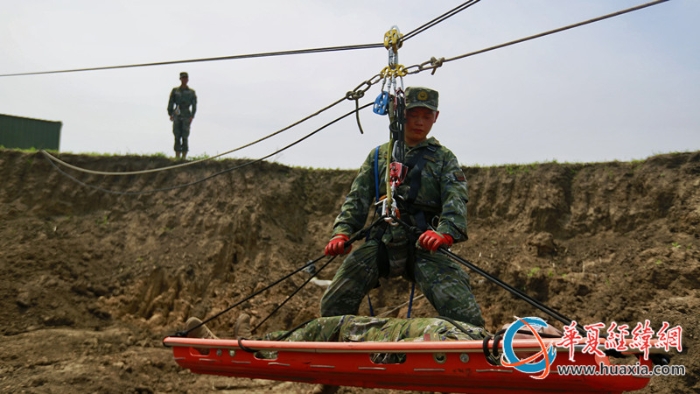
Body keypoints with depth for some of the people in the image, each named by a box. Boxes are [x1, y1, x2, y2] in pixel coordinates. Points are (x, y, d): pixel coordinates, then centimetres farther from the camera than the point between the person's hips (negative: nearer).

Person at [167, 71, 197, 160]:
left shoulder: (191, 92, 8)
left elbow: (194, 105, 4)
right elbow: (170, 103, 9)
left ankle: (184, 157, -3)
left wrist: (192, 116, -7)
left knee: (185, 137, -5)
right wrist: (170, 114, -1)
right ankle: (177, 157, 1)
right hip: (177, 116, 1)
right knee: (177, 137, 0)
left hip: (186, 116, -1)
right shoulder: (175, 90, 10)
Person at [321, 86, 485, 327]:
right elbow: (357, 199, 15)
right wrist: (342, 231, -6)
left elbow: (456, 200, -1)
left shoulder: (444, 158, 16)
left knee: (466, 317, -20)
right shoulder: (379, 155, 22)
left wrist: (445, 232, -24)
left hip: (424, 245, -2)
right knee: (332, 306, -9)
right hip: (380, 242, 2)